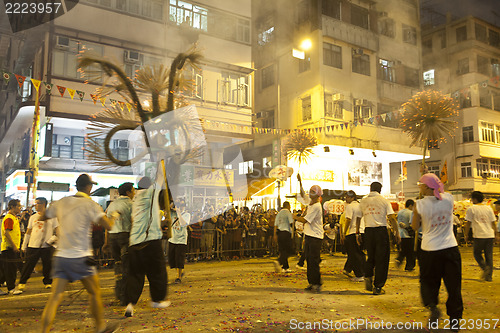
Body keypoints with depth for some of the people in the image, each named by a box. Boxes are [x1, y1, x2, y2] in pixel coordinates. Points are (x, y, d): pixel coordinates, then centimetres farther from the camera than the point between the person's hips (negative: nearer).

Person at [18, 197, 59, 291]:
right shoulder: (33, 217, 12)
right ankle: (22, 283, 16)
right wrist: (24, 245, 14)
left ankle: (48, 282, 18)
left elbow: (57, 231, 2)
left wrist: (51, 240, -13)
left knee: (47, 266, 3)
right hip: (33, 246, 2)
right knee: (28, 265, 2)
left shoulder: (51, 216, 2)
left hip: (47, 246, -2)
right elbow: (28, 232, 16)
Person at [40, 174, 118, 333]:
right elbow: (108, 225, -16)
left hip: (60, 256, 5)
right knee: (94, 293, 13)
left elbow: (42, 217, 21)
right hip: (80, 258, -5)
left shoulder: (61, 202, 7)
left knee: (55, 297, 4)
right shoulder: (89, 204, -9)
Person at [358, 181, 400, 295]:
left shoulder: (363, 201, 7)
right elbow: (392, 218, -6)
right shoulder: (384, 201, 1)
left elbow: (358, 218, 8)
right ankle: (377, 287, 6)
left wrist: (357, 233, 15)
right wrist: (397, 232, 0)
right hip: (381, 230, -3)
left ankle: (368, 276, -3)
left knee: (371, 257, 19)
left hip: (368, 231, 3)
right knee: (382, 259, 5)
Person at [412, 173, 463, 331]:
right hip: (451, 248, 2)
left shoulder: (420, 204, -12)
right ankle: (455, 320, 18)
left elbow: (415, 227, -1)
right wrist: (439, 188, 16)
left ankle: (432, 305, -6)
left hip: (430, 250, -2)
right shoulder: (449, 198, -5)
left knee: (428, 281, 17)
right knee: (453, 284, 12)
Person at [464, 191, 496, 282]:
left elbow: (468, 223, -2)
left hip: (479, 235, -4)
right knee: (489, 255, 9)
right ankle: (488, 276, 9)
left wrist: (466, 235, 7)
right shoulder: (489, 208, 11)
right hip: (490, 235, 4)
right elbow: (493, 222, 12)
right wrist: (493, 234, 22)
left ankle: (485, 267, -10)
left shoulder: (471, 209, -2)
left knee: (477, 253, 12)